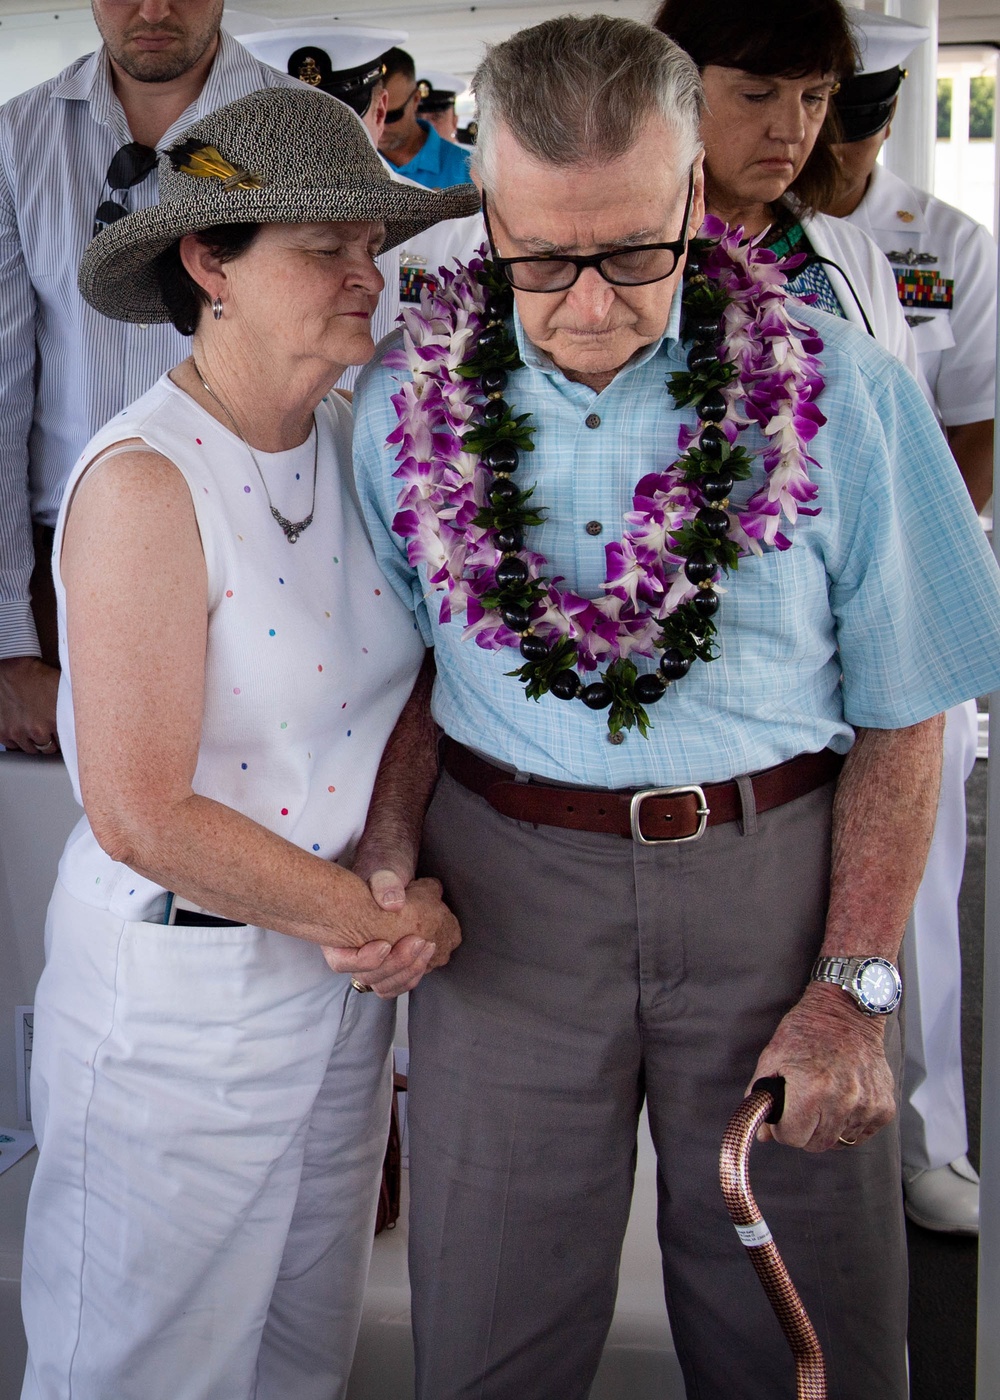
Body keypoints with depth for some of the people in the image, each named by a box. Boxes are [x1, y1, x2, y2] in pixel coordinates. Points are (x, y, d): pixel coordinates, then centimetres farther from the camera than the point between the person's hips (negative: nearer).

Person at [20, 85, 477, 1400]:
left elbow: (406, 687, 5)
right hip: (178, 989, -6)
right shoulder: (145, 480, -22)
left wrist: (395, 870, -13)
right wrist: (385, 919, -16)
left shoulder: (349, 442, 0)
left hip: (341, 977, 7)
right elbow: (143, 817, -24)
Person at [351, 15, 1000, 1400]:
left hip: (776, 875, -1)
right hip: (505, 881, 2)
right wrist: (393, 855, -5)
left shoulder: (845, 396, -9)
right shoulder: (407, 400, -2)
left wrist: (857, 986, -8)